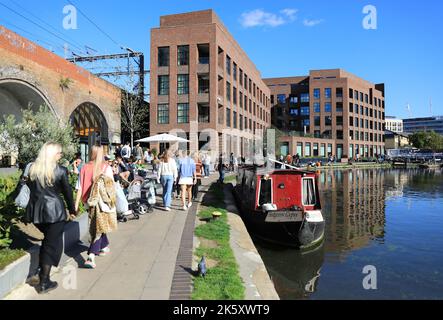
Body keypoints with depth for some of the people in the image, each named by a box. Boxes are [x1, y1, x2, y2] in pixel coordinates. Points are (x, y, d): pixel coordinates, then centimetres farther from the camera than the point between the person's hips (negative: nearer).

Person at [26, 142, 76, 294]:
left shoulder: (32, 169, 5)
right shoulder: (60, 171, -9)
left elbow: (30, 188, 11)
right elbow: (67, 192, -2)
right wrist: (72, 210, 10)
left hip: (36, 210, 5)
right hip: (54, 210, -5)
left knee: (48, 238, 27)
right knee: (53, 243, 5)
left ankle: (43, 271, 32)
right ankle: (44, 283, 9)